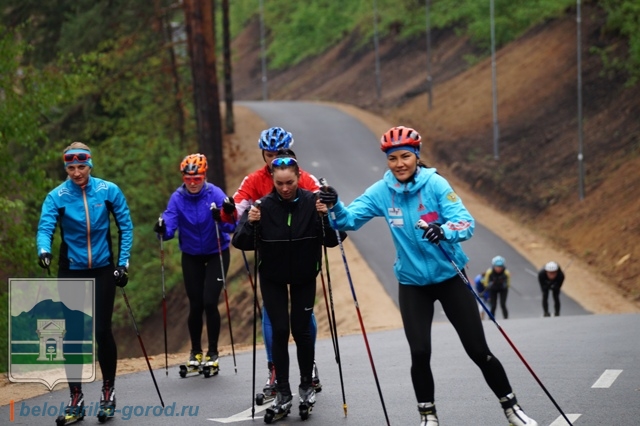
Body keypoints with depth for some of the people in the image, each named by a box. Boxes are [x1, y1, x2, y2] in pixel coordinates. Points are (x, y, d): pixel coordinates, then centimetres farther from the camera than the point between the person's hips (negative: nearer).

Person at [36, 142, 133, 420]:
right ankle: (76, 397, 9)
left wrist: (123, 263, -1)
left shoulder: (109, 191, -6)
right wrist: (44, 249, -40)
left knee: (102, 331, -3)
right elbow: (45, 227, -19)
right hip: (71, 271, 0)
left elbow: (126, 226, 3)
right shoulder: (57, 196, -8)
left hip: (103, 270, 0)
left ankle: (108, 391, 15)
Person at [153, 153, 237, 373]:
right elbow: (170, 228, -21)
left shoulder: (215, 194, -17)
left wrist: (226, 218, -46)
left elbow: (230, 227, -24)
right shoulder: (177, 198, -12)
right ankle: (195, 351, 24)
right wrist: (162, 229, -42)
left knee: (210, 303, -11)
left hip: (217, 254, -2)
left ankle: (212, 352, 6)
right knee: (195, 305, 2)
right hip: (191, 257, 2)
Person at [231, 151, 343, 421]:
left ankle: (307, 386, 20)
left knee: (301, 330, 2)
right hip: (272, 277, 0)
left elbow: (331, 241, -16)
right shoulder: (263, 206, -19)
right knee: (279, 330, -3)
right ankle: (282, 395, 4)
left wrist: (326, 218, -32)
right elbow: (241, 244, -16)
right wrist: (249, 223, -34)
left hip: (304, 276, 0)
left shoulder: (312, 202, -18)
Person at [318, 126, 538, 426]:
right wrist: (335, 207, -32)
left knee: (478, 350, 1)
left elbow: (466, 222, -24)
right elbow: (350, 219, -11)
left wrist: (445, 230, -45)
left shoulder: (435, 184, -16)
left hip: (449, 277, -2)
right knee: (419, 353, -9)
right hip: (412, 283, 2)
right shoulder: (381, 192, -7)